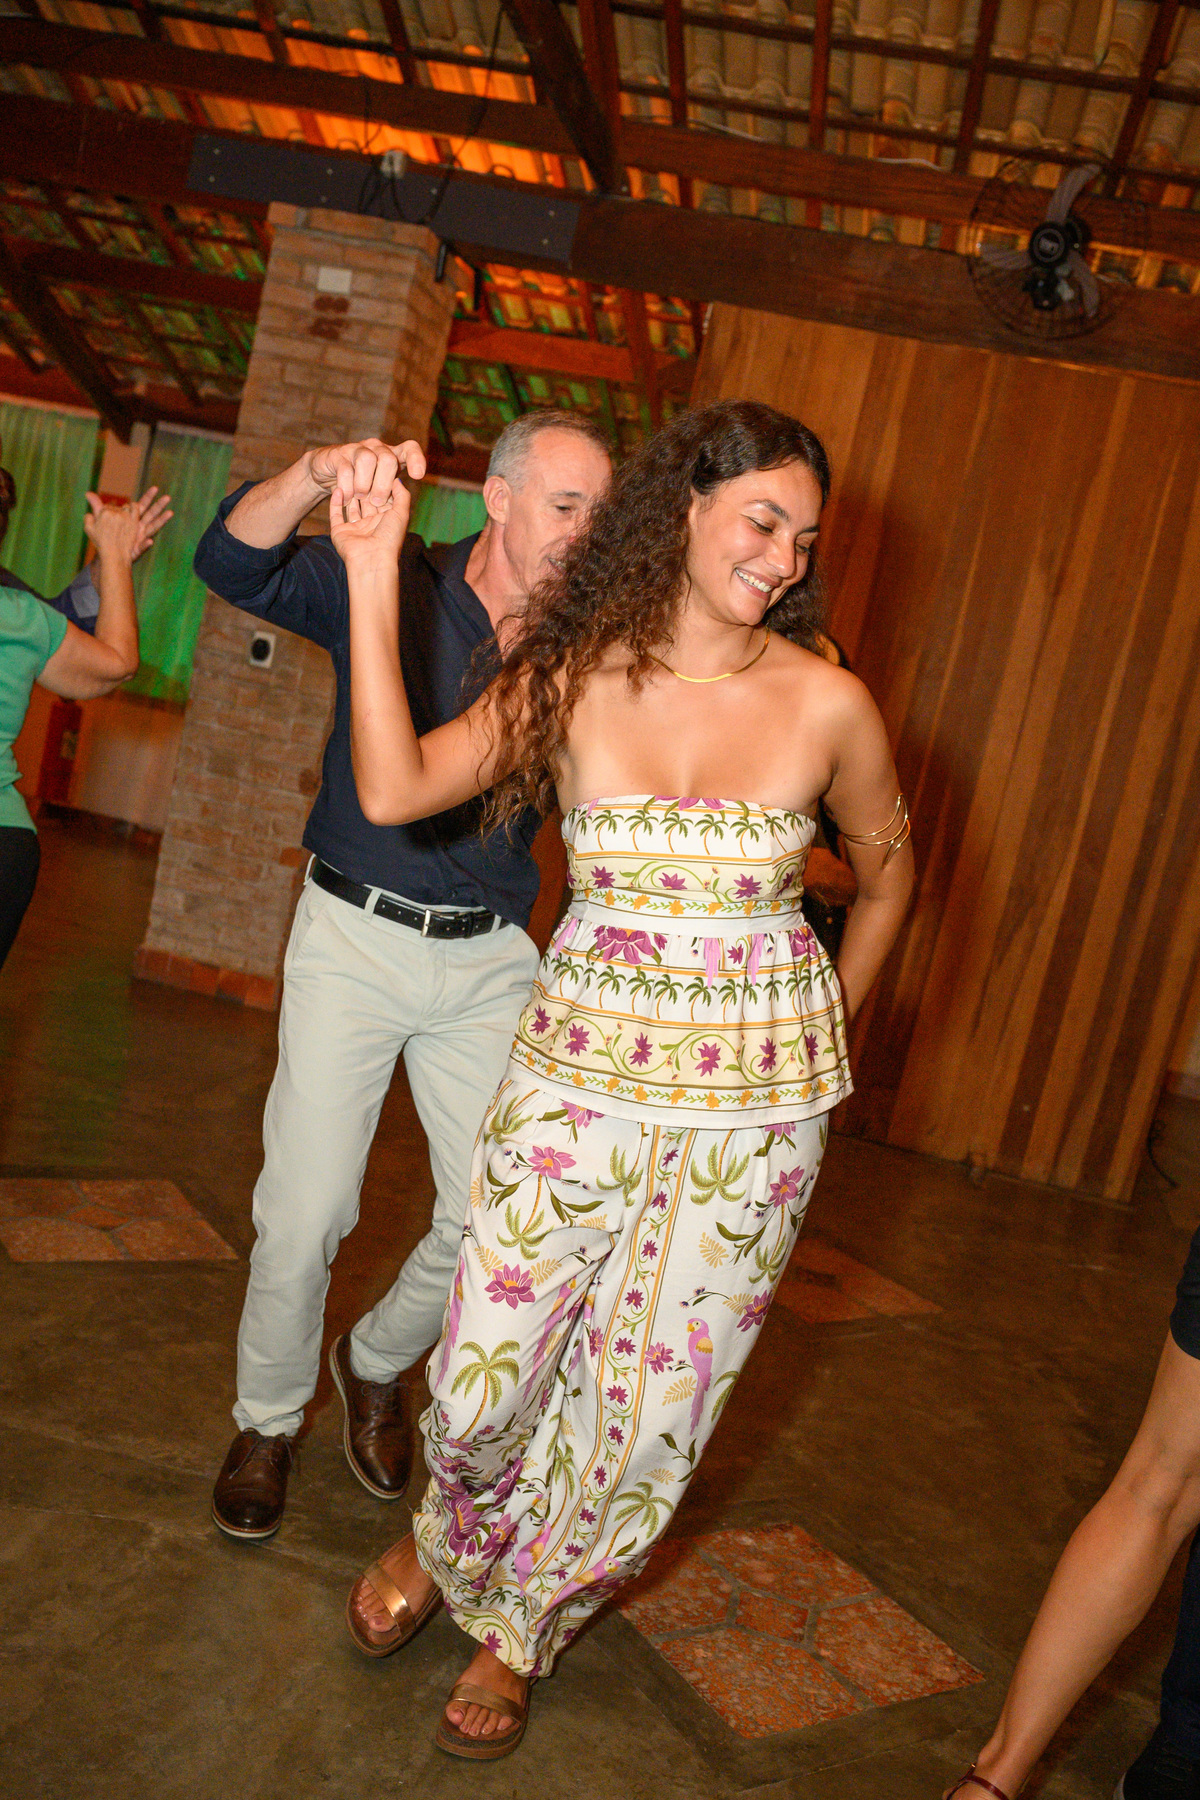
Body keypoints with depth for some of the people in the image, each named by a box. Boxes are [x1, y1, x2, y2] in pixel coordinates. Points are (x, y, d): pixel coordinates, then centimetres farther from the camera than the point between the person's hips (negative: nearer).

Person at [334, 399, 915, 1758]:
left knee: (653, 1404, 10)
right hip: (581, 1069, 0)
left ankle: (518, 1629, 40)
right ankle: (448, 1542, 46)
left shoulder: (827, 704, -5)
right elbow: (392, 789, -14)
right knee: (486, 1376, 8)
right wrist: (373, 579, -15)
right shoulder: (576, 677, -4)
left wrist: (822, 1029, 13)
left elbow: (886, 866, 12)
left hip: (756, 1100, 0)